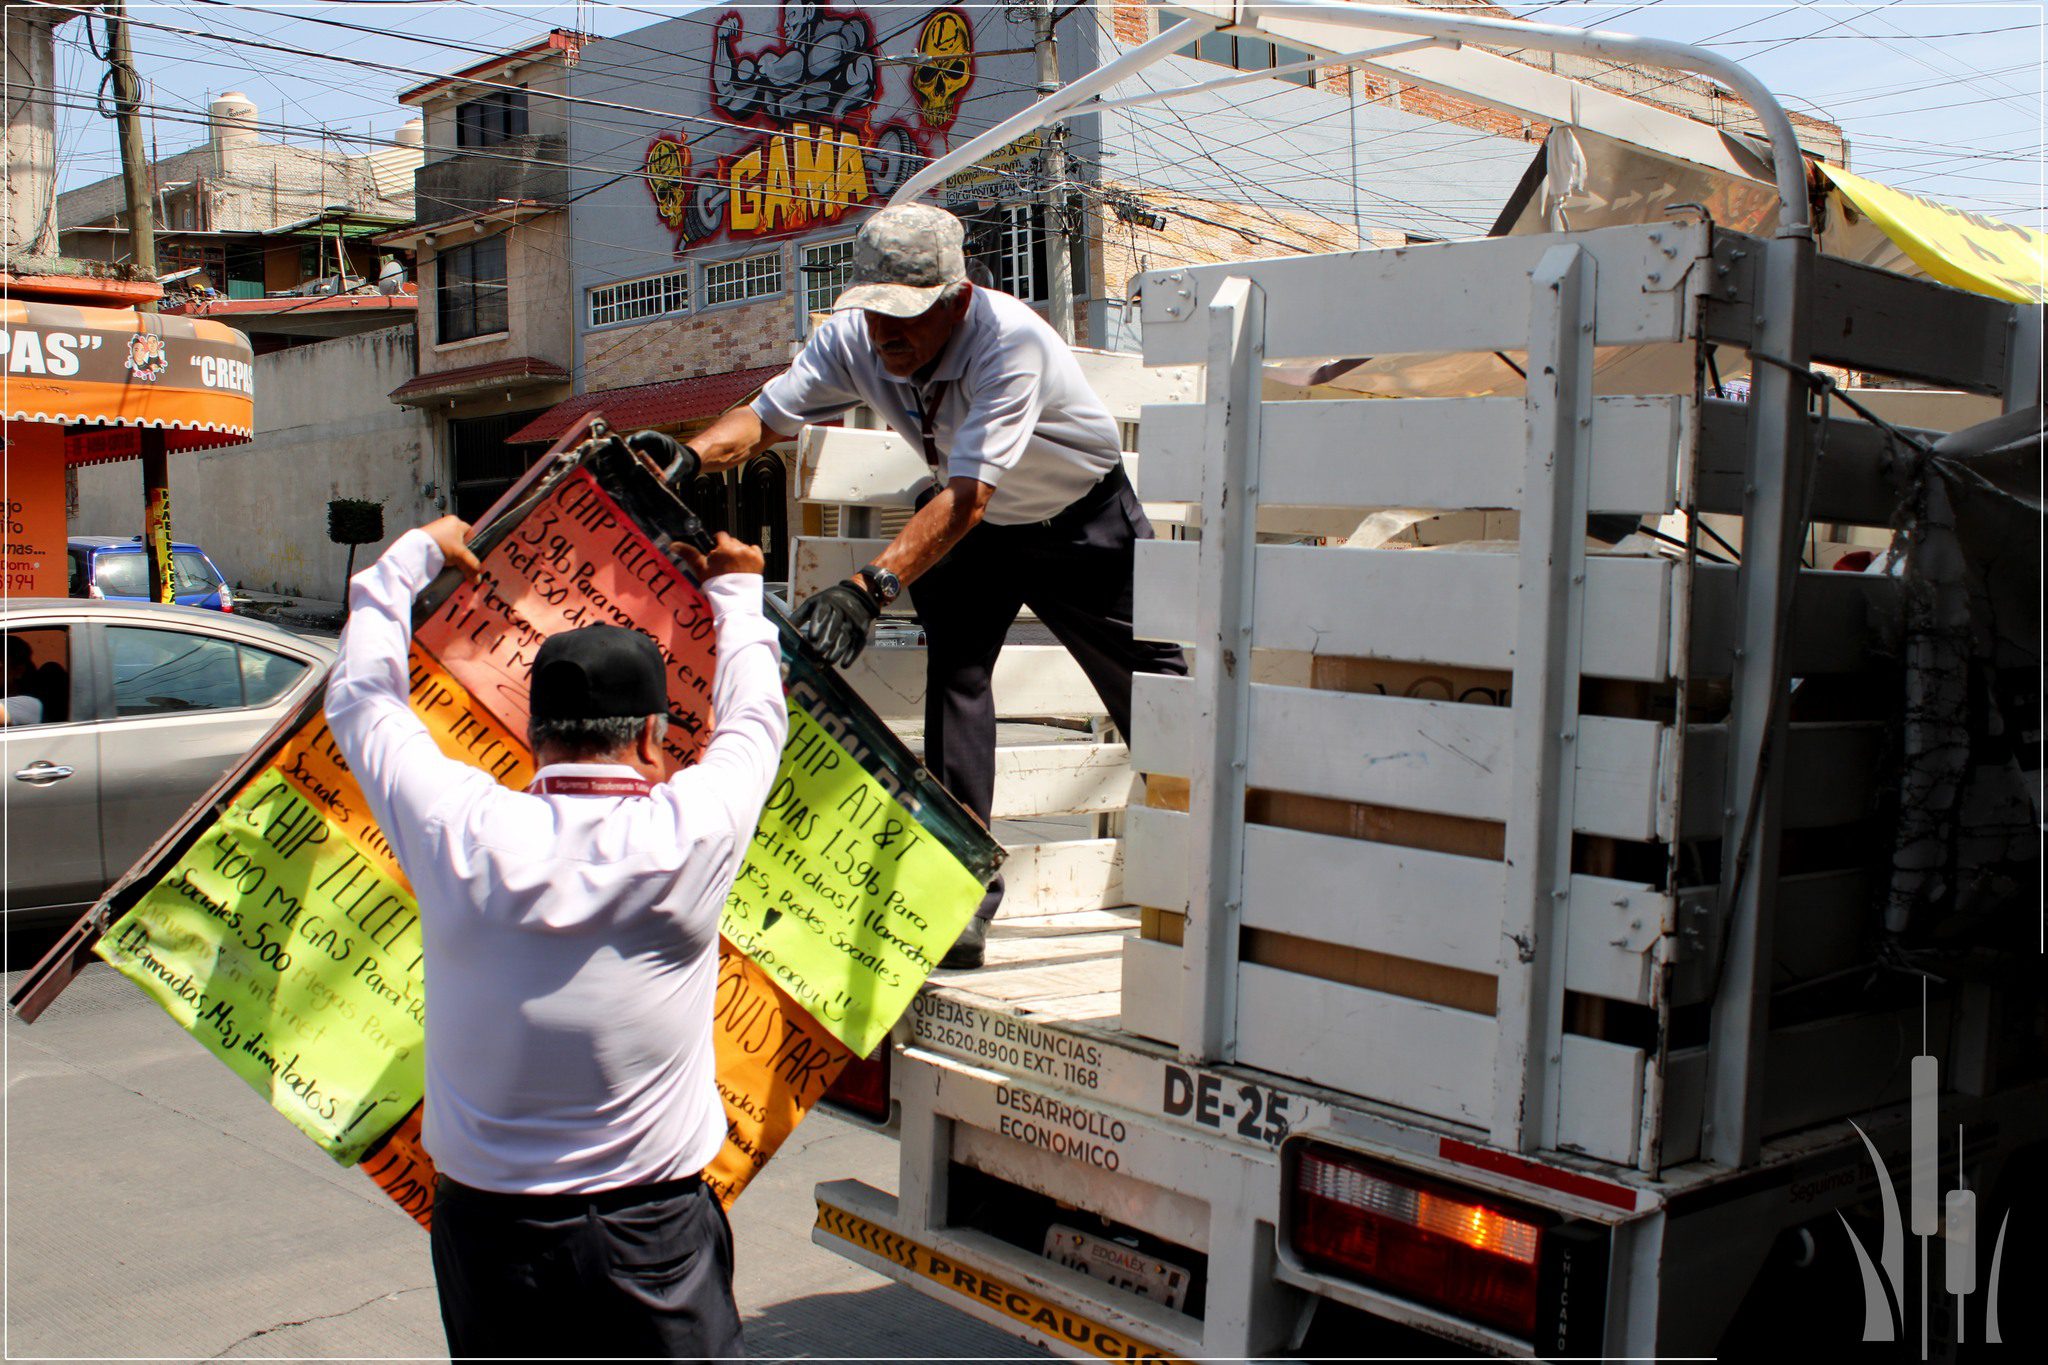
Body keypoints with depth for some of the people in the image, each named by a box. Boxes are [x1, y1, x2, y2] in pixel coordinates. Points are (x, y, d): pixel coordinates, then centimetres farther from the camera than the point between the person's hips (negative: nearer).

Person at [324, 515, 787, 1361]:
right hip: (650, 1235, -2)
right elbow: (753, 722, 7)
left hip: (481, 1222, 3)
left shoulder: (464, 835, -12)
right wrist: (737, 591, 25)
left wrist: (410, 559, 22)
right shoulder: (687, 836, -15)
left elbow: (360, 698, 8)